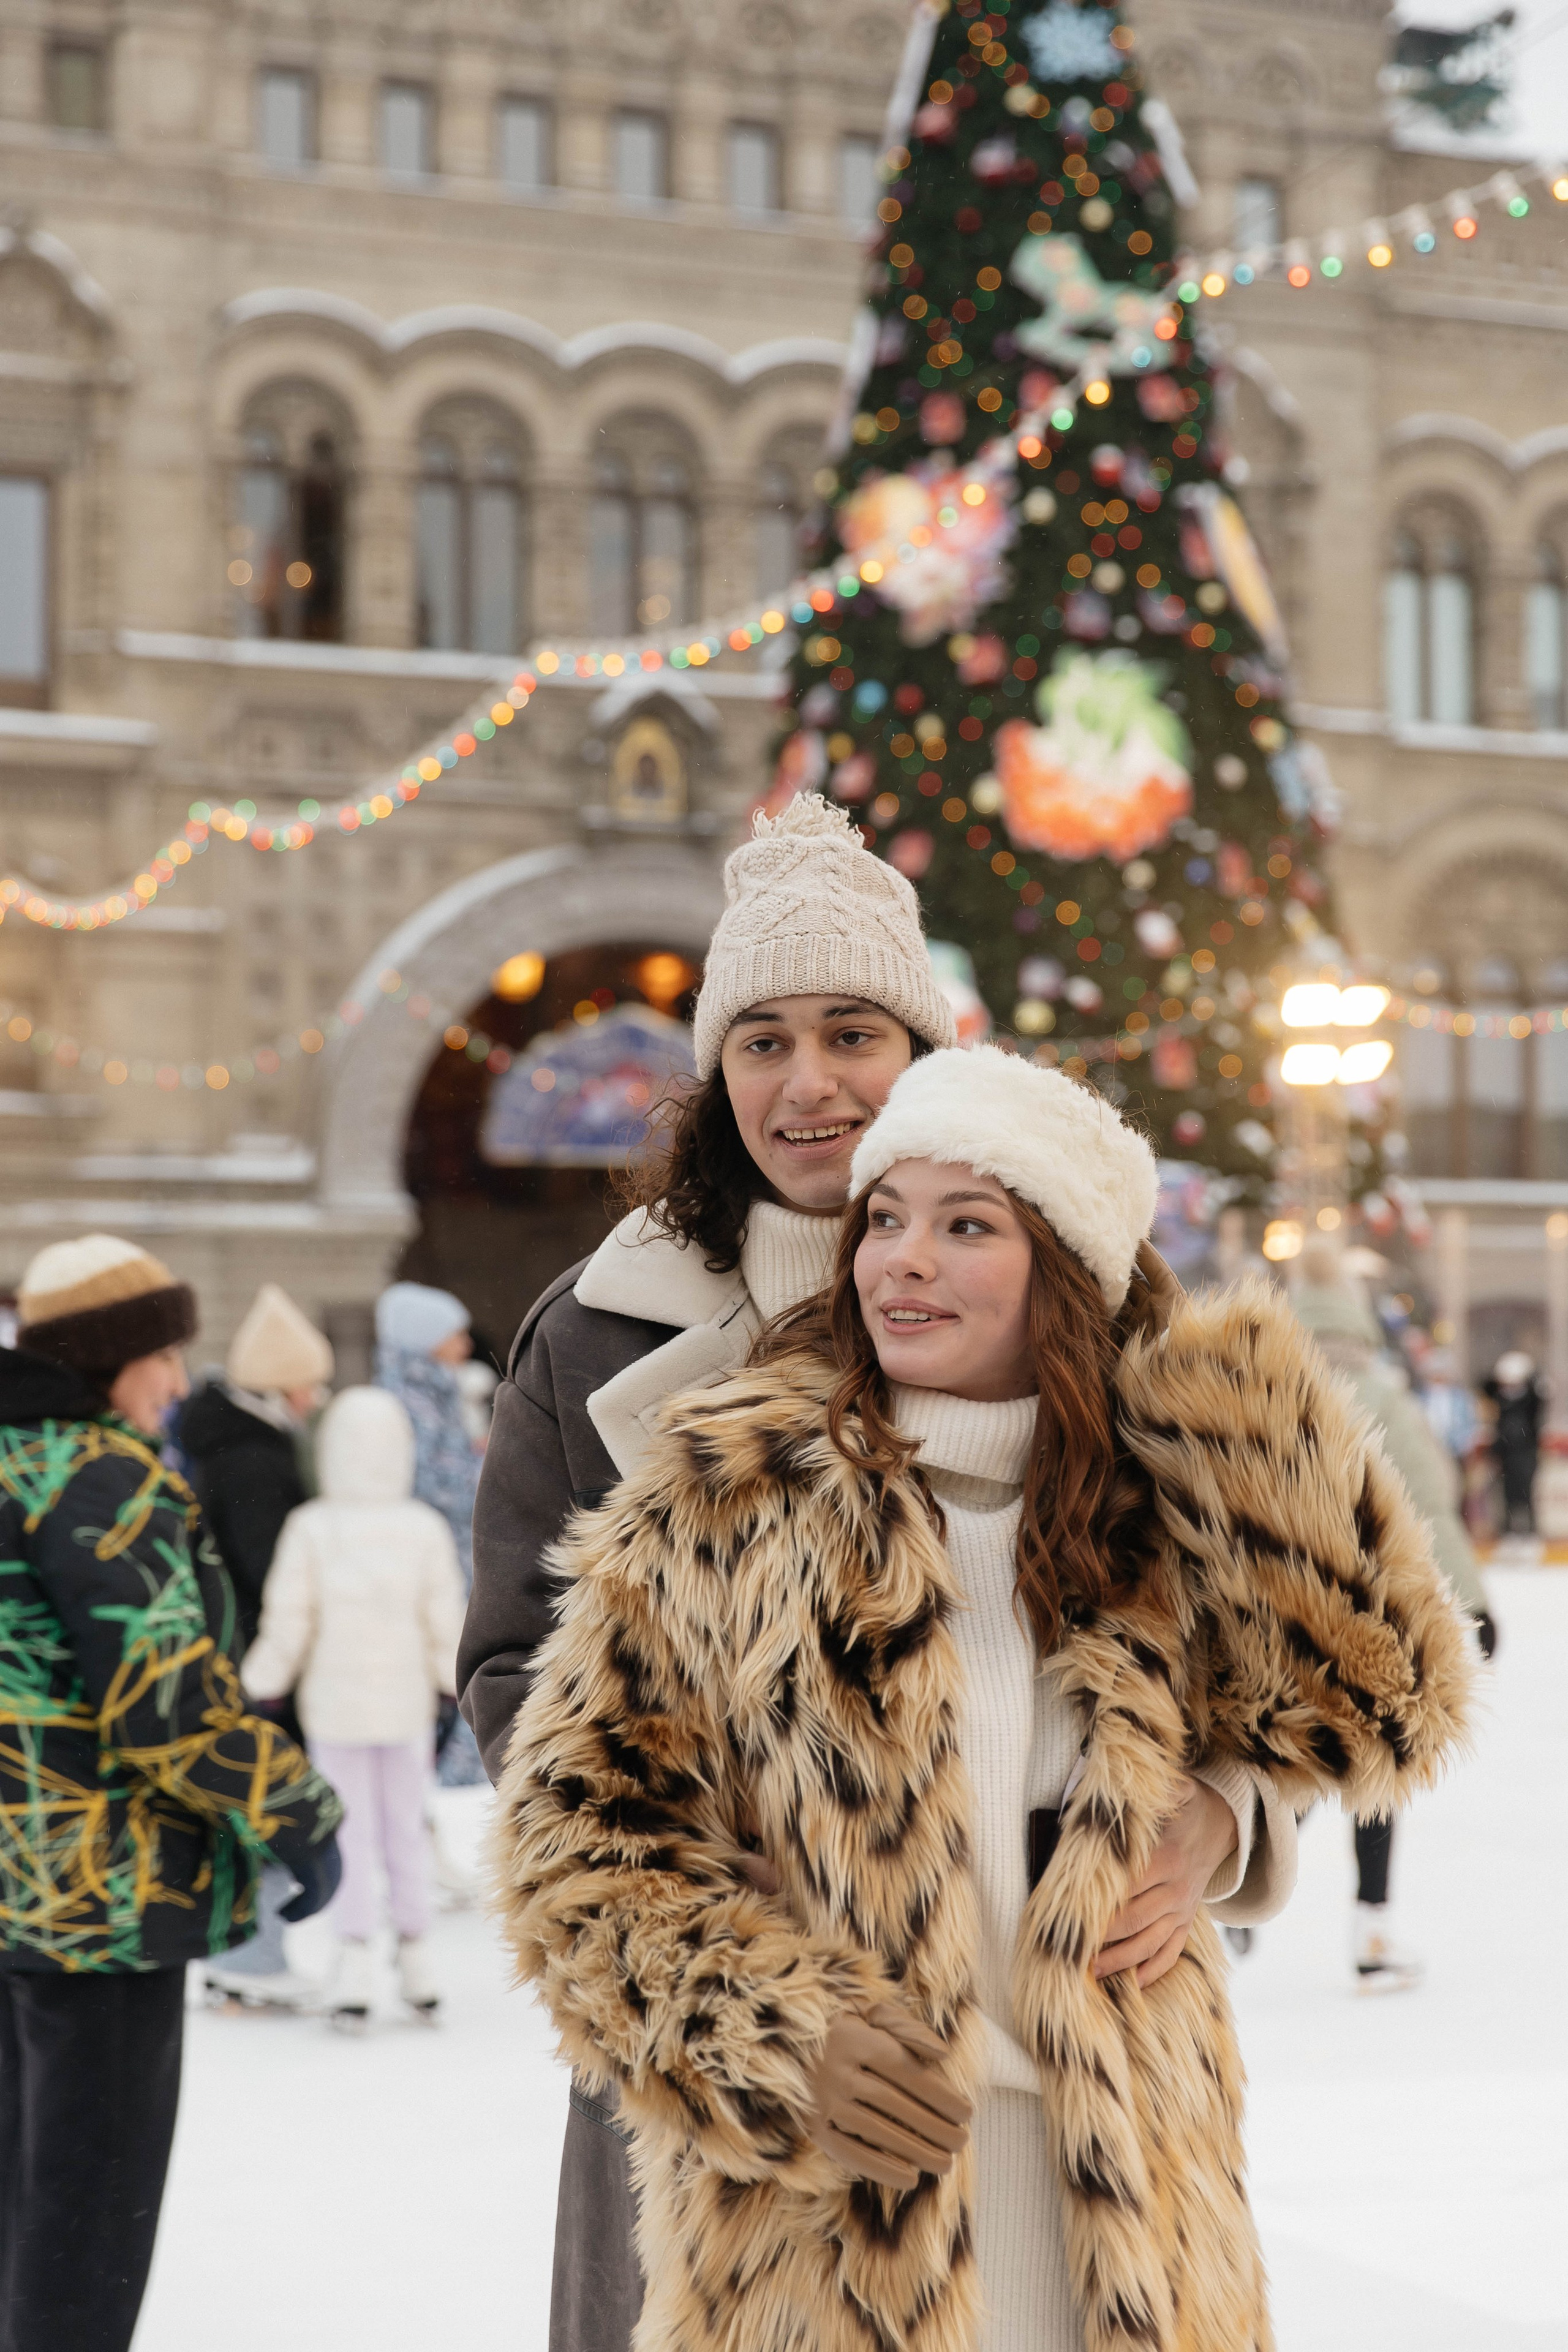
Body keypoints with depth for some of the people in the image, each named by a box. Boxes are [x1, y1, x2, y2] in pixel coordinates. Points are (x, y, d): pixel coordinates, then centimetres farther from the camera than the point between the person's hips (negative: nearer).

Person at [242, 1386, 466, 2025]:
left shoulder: (310, 1528, -11)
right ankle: (416, 1959, 17)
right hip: (405, 1702, 1)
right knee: (406, 1830, 12)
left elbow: (287, 1620, -8)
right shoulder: (424, 1529, -7)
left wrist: (262, 1679, 7)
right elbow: (445, 1618, -2)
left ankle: (355, 1964, 1)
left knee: (351, 1833, 5)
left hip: (334, 1704, -1)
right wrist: (456, 1679, 13)